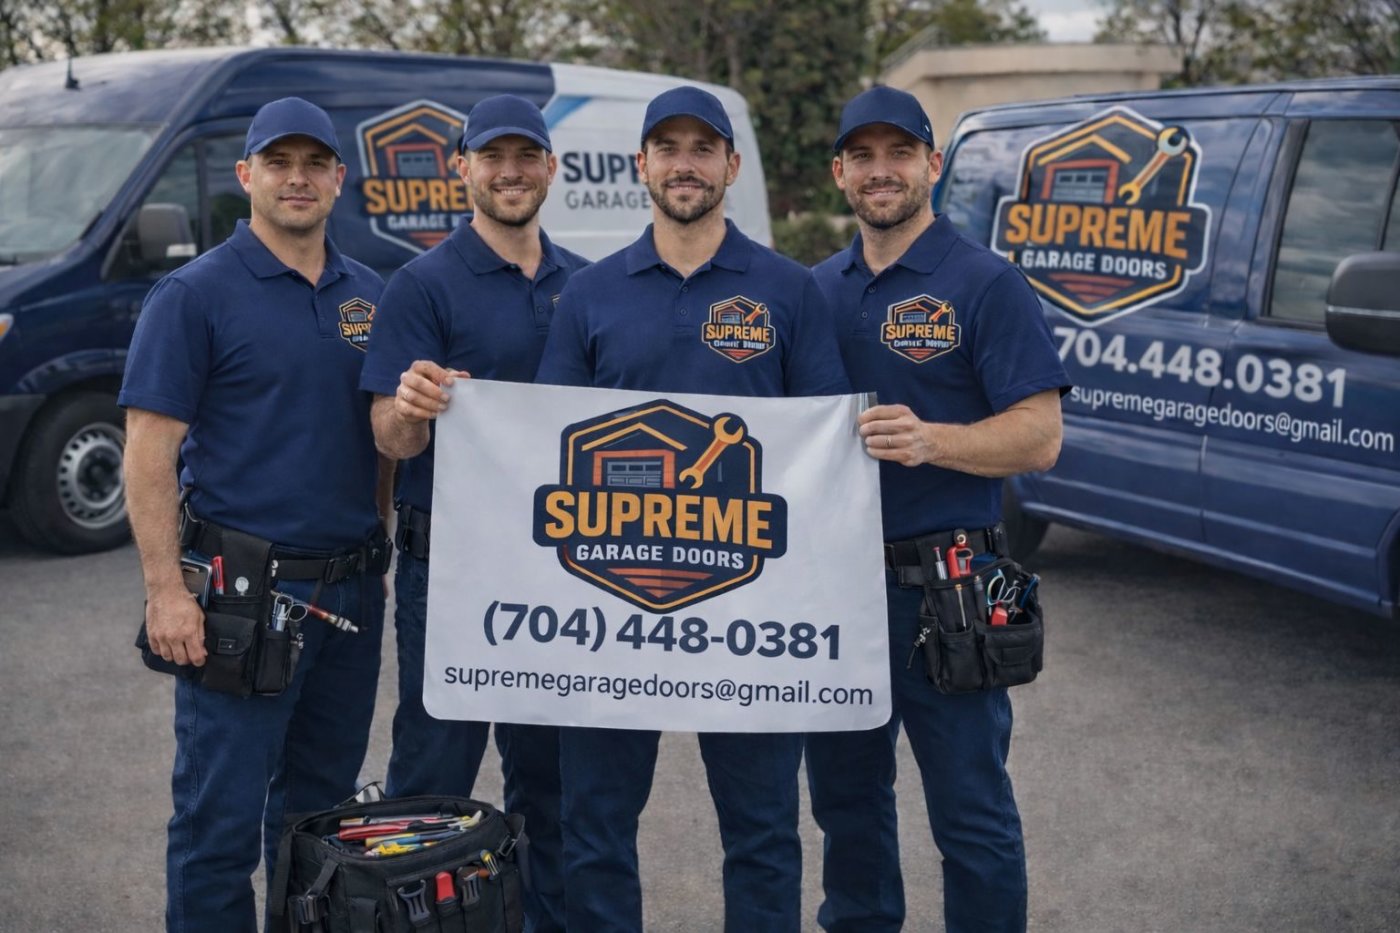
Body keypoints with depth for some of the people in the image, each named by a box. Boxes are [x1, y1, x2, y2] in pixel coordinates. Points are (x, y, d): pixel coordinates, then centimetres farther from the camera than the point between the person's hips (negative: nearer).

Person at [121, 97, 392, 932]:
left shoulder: (369, 295, 10)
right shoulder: (197, 294, -6)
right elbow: (150, 451, -10)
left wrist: (380, 558, 10)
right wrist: (166, 590, -17)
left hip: (351, 589, 6)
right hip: (241, 592, -5)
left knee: (320, 807, 16)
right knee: (222, 816, 1)